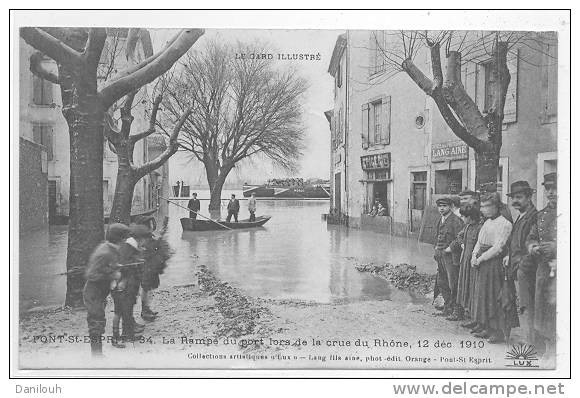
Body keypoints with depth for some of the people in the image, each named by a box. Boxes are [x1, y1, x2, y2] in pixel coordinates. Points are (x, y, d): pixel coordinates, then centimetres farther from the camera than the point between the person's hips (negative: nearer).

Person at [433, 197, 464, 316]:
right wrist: (436, 251, 15)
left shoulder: (455, 220, -11)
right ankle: (448, 304, 27)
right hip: (440, 256, 8)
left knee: (453, 284, 0)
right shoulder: (440, 220, 14)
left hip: (450, 255, -8)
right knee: (441, 282, 13)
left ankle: (452, 308, 10)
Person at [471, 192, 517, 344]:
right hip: (483, 265, 8)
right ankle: (487, 328, 21)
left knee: (496, 298, -3)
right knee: (483, 296, 11)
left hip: (495, 263, -8)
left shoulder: (504, 224, -12)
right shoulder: (487, 222, 15)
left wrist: (481, 258, -15)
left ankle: (499, 332, 6)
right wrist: (474, 255, 1)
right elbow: (479, 242, 18)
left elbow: (498, 248, -18)